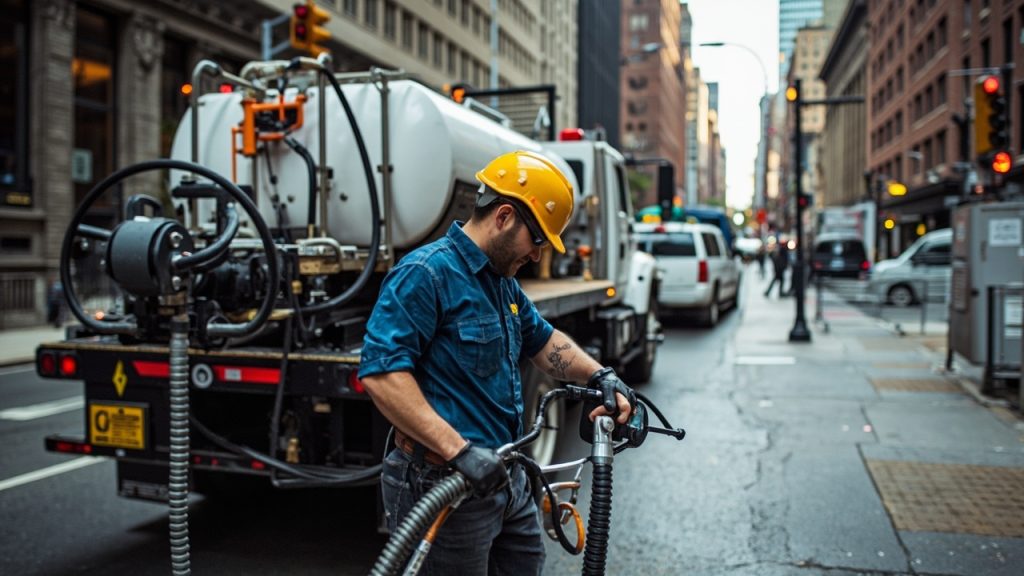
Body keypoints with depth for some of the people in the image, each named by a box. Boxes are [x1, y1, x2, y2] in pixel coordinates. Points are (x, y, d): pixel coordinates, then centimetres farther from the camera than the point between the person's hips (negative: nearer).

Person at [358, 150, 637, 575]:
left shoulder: (502, 281, 12)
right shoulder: (426, 273, -18)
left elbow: (541, 339, 24)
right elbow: (381, 373, -26)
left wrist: (601, 376, 8)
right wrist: (459, 449, -30)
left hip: (508, 477, 9)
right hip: (447, 485, -9)